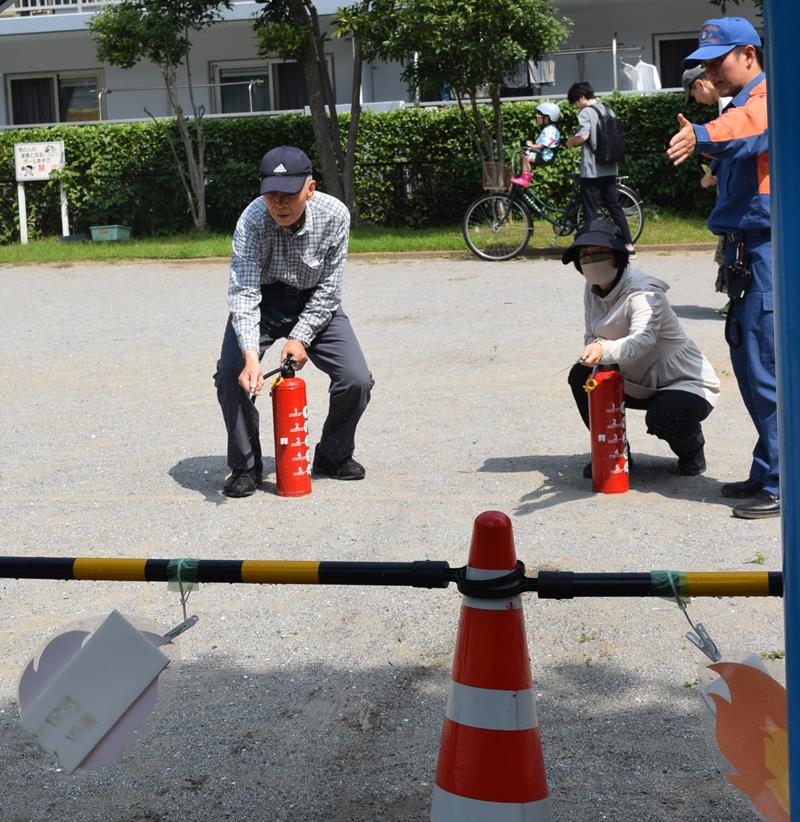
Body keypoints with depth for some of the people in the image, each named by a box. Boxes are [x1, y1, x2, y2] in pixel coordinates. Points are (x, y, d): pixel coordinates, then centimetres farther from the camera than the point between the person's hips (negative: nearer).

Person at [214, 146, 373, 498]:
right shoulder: (252, 220, -29)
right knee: (231, 372, -22)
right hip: (263, 301, -1)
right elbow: (243, 292, -34)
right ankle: (245, 466, -3)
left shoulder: (334, 215, -23)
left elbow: (328, 288, -14)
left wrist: (301, 337, -21)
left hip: (315, 303, 1)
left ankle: (333, 456, 14)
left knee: (357, 380, -13)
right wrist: (251, 356, -46)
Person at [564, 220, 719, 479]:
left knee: (662, 419, -35)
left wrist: (604, 350, -61)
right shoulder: (593, 290, -1)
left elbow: (642, 339, -42)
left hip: (686, 382, -7)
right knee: (580, 375, -9)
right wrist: (594, 353, -24)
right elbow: (591, 336, 2)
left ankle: (692, 450, 4)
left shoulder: (642, 292, -25)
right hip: (638, 383, 8)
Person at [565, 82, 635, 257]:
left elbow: (583, 136, -24)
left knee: (589, 210, -1)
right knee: (614, 206, 11)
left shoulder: (586, 112, -11)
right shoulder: (608, 110, 13)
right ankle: (628, 245, 9)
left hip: (591, 170, -7)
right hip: (610, 168, 7)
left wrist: (570, 141, -3)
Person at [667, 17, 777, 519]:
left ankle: (781, 487, -3)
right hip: (748, 252, 10)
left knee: (765, 370, -10)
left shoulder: (767, 100, -13)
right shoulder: (744, 104, 21)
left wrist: (702, 135, -54)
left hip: (768, 250, -10)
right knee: (750, 365, 15)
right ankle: (768, 474, 25)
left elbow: (747, 127, -36)